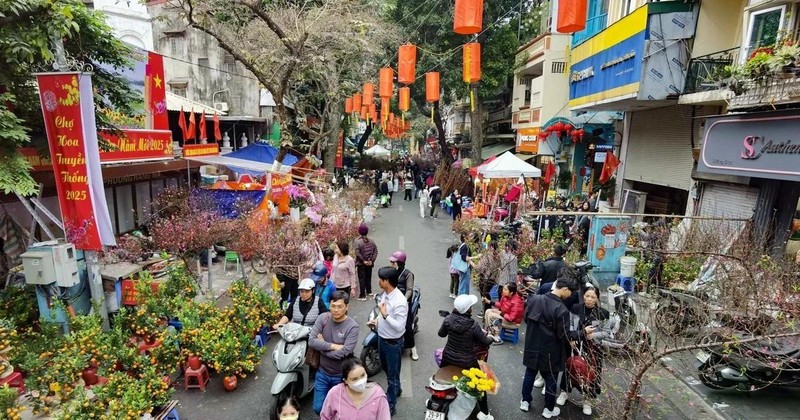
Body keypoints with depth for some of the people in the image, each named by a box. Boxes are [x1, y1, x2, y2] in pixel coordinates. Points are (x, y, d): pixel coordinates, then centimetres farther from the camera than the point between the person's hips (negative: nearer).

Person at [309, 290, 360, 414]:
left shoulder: (352, 326, -21)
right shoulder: (323, 318, -9)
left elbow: (343, 353, -27)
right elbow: (311, 341, -18)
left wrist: (322, 345, -16)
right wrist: (334, 346, -24)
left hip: (341, 376, -3)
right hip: (323, 372, 3)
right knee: (318, 408, 13)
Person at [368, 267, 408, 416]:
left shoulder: (400, 301, -31)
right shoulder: (385, 293, -4)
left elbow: (399, 327, -30)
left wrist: (385, 315, -32)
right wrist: (377, 320, 1)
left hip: (393, 342, -9)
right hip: (382, 338, 9)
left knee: (392, 374, 10)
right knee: (386, 368, 28)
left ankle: (390, 405, 27)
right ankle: (396, 389, 53)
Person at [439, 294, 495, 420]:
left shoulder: (448, 319, -17)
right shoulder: (473, 325, -26)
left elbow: (441, 334, 1)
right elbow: (485, 342, -12)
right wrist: (490, 338, 10)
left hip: (449, 357, 4)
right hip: (467, 362, -3)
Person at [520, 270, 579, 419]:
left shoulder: (535, 299, -8)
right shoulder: (561, 309, -27)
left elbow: (526, 319, 6)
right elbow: (564, 336, -19)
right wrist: (571, 344, 2)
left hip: (532, 347, 5)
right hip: (550, 352, -5)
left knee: (529, 374, 21)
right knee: (550, 379, 15)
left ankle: (525, 401, 36)